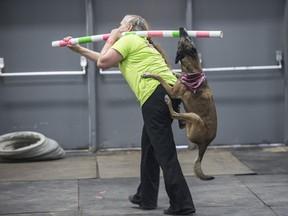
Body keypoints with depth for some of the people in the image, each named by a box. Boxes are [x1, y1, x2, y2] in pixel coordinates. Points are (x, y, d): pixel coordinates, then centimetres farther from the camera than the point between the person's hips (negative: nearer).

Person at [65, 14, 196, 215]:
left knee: (165, 153, -8)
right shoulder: (139, 43, 33)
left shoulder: (129, 40, 4)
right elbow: (106, 60, 42)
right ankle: (146, 198, 31)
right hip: (169, 93, 10)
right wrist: (78, 49, 45)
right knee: (149, 147, 21)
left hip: (157, 96, -10)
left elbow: (103, 62, 2)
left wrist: (111, 39, 16)